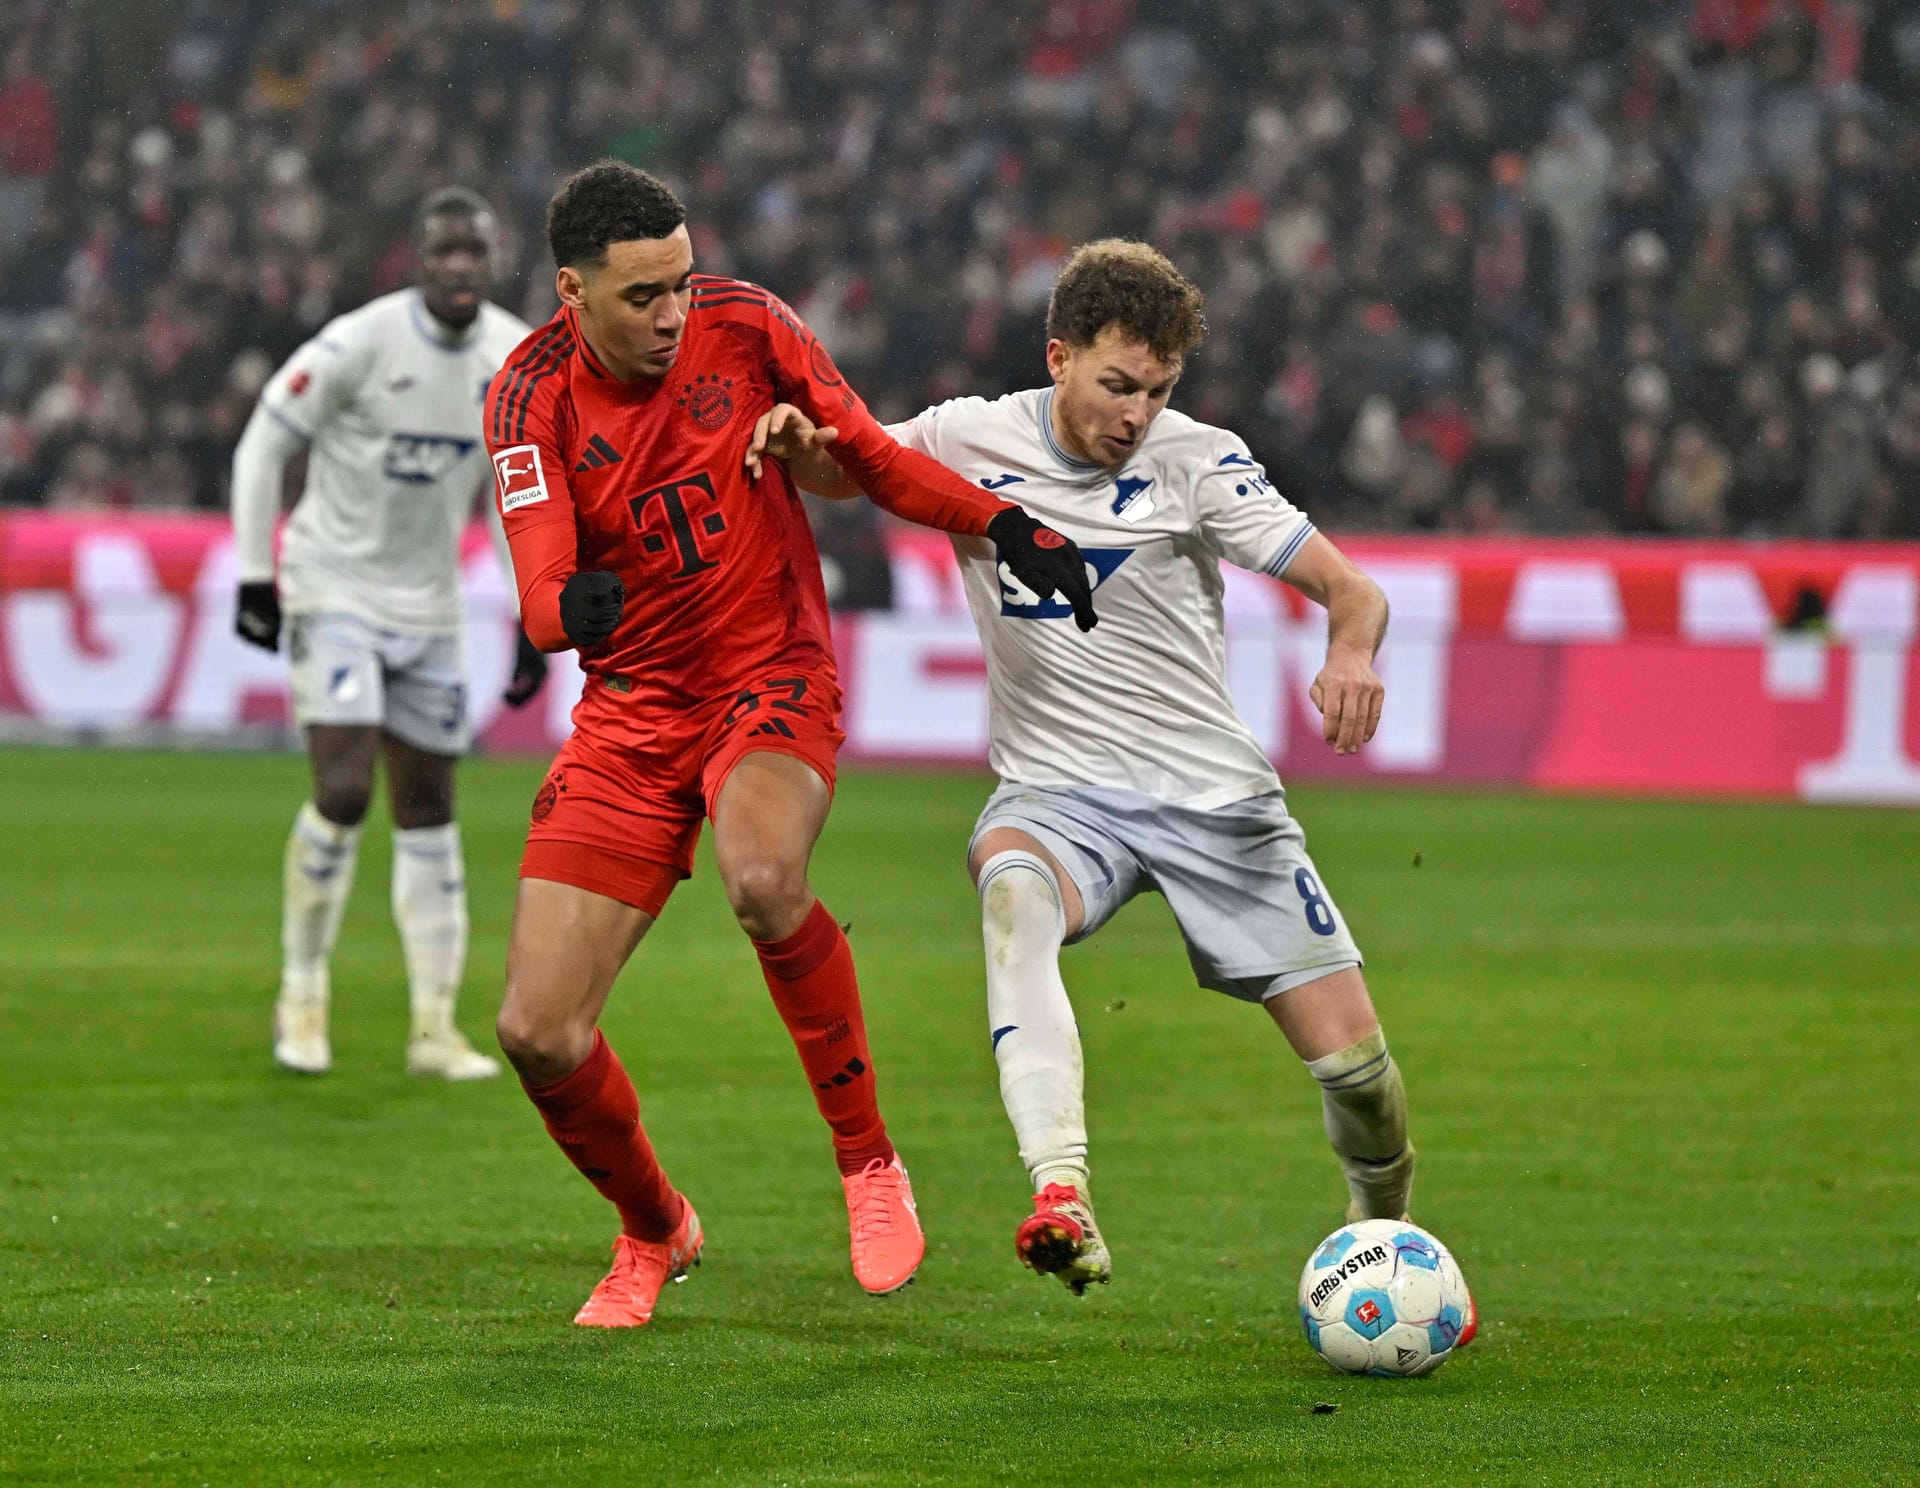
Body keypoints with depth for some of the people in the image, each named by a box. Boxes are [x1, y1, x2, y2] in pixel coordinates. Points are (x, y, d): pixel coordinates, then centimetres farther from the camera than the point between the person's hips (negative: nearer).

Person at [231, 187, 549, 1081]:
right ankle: (302, 995, 2)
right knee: (344, 792, -17)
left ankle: (434, 1029, 11)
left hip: (429, 611, 5)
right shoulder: (363, 343, -17)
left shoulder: (519, 361, -2)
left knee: (428, 813, 6)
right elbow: (263, 445, -7)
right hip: (334, 594, -5)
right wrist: (255, 574, -8)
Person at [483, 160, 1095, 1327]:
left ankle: (871, 1163, -17)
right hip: (630, 715, 2)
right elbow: (541, 591, -20)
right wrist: (568, 607, -44)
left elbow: (873, 458, 5)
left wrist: (1002, 522, -11)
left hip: (774, 682, -1)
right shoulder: (534, 398, -9)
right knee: (537, 1034, -8)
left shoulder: (744, 325, -6)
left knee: (763, 880, -37)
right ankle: (655, 1231, 23)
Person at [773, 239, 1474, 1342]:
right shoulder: (973, 440, 0)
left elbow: (1353, 591, -8)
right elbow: (838, 471, 16)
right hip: (1059, 794, 0)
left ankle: (1385, 1244, 27)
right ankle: (1063, 1201, -53)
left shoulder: (1195, 462, -6)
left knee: (1350, 1053, -7)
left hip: (1214, 795, 0)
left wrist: (1352, 655, -32)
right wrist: (798, 441, -9)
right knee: (1011, 885, -38)